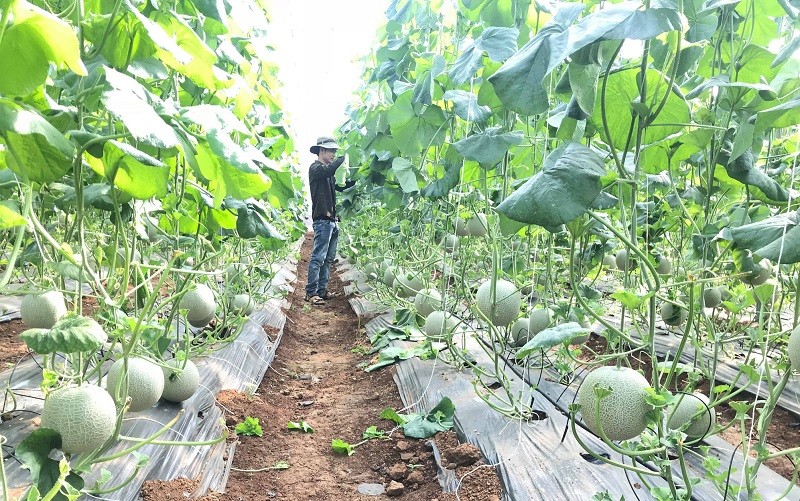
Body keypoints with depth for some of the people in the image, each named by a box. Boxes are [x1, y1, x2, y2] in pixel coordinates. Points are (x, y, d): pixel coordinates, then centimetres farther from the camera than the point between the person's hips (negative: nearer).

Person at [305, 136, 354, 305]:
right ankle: (311, 293, -9)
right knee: (318, 258, -11)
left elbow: (341, 186, 23)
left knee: (329, 258, 10)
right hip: (322, 220, -9)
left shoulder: (328, 173, 23)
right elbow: (329, 170, -23)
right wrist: (345, 157, -20)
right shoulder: (315, 168, -3)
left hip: (333, 220, 9)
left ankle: (322, 290, 15)